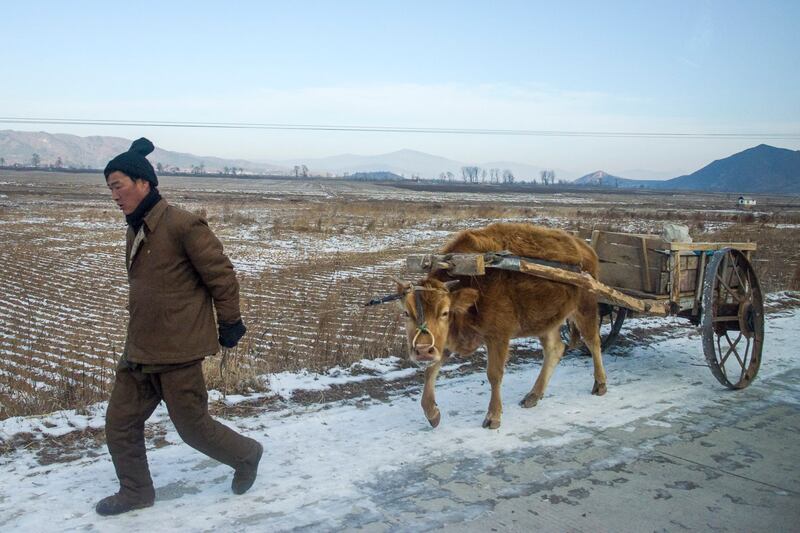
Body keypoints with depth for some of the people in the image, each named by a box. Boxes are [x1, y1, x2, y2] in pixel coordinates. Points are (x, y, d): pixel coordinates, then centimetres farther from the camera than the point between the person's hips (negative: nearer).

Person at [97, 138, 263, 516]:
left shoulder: (182, 225, -19)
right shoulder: (136, 229, 9)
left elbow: (222, 275, -14)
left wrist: (229, 323, -6)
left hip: (178, 350, -8)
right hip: (139, 348, 8)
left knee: (192, 427, 5)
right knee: (120, 422, 12)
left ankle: (246, 455, 31)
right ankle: (136, 492, 31)